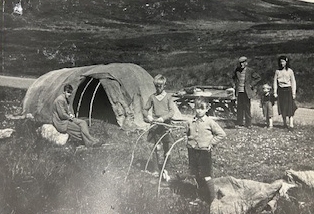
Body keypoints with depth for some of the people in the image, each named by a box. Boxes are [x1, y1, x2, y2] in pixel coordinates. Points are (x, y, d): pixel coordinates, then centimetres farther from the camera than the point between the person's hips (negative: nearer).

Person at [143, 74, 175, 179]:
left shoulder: (168, 97, 3)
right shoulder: (152, 97, 6)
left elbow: (172, 111, -5)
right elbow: (145, 109, 13)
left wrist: (163, 118, -20)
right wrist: (148, 116, -8)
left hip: (166, 124, 0)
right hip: (155, 125, 0)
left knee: (166, 148, 5)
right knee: (157, 148, -3)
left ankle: (164, 168, 22)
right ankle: (156, 170, 3)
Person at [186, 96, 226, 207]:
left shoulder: (210, 122, -9)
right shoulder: (190, 122, 3)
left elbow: (221, 134, -5)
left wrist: (211, 142, -8)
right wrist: (189, 141, 5)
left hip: (205, 151, -5)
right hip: (193, 151, 5)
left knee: (207, 177, -2)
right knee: (196, 176, 14)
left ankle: (212, 199, 9)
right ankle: (201, 195, 32)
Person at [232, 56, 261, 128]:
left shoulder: (249, 71, -5)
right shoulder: (237, 70, 6)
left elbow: (258, 77, 2)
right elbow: (234, 77, 26)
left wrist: (252, 84, -3)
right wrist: (234, 84, 13)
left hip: (246, 92, -3)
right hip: (239, 91, 3)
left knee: (247, 107, 1)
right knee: (239, 107, 4)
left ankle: (248, 124, 9)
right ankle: (239, 123, 10)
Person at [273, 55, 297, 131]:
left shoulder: (290, 71, 0)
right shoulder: (277, 71, 5)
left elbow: (293, 82, 2)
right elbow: (275, 82, 8)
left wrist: (293, 93, -2)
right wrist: (275, 92, 3)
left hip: (288, 90, -2)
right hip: (280, 91, 2)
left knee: (290, 108, -8)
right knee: (282, 107, 5)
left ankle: (291, 125, -12)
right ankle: (284, 123, 17)